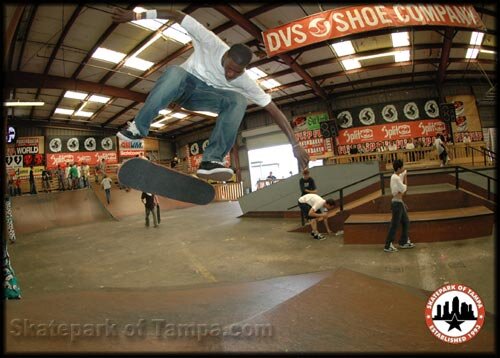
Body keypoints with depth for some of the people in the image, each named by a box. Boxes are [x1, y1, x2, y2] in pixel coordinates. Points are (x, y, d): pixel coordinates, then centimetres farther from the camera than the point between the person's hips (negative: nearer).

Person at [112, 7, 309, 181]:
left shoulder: (245, 81, -20)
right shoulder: (211, 43, -25)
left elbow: (273, 109, -21)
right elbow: (177, 16, -20)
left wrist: (295, 145, -23)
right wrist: (136, 15, -22)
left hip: (204, 94, 1)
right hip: (184, 84, -1)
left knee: (239, 101, -29)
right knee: (174, 72, -40)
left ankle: (211, 160, -34)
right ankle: (138, 127, -28)